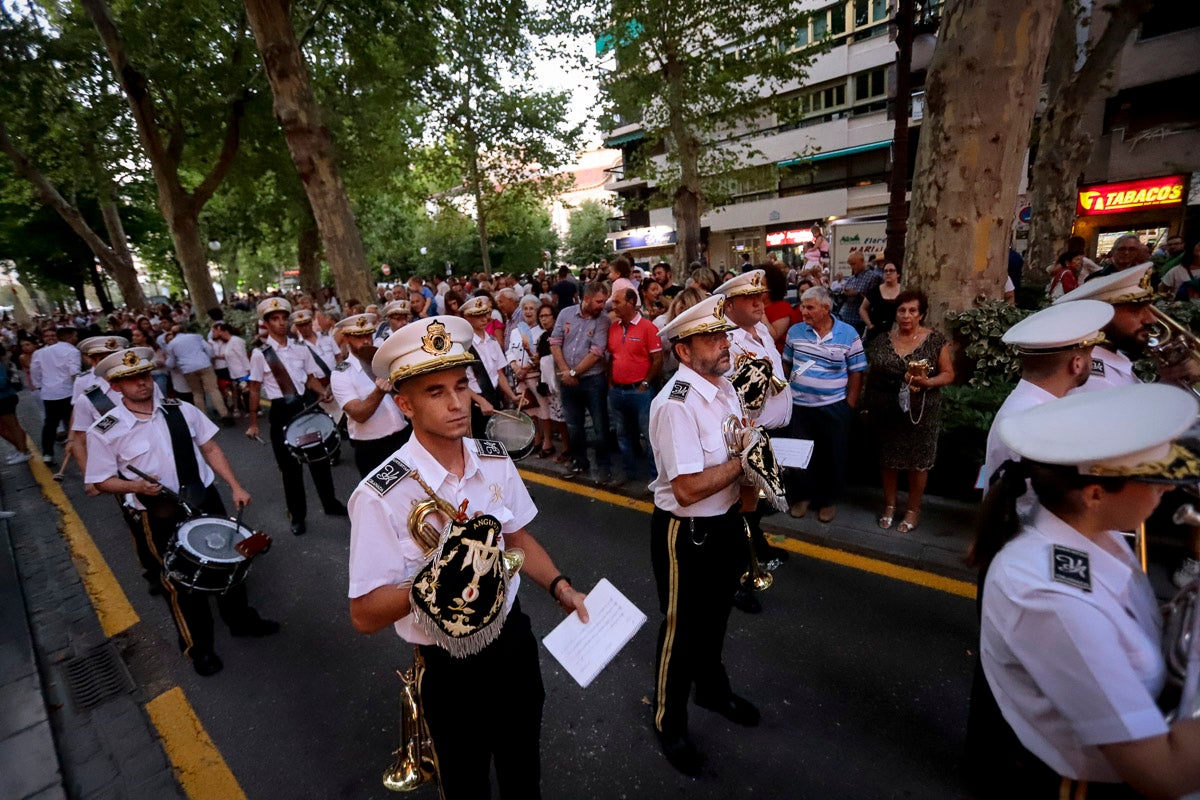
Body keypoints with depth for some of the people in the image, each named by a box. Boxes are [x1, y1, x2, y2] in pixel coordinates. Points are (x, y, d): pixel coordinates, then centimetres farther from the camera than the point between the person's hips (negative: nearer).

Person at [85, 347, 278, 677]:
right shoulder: (104, 431, -11)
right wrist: (134, 485, -25)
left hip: (206, 500, 3)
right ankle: (198, 646, 35)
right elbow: (102, 480, -3)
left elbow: (210, 448, 0)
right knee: (181, 581, 12)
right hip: (161, 516, -2)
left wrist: (236, 486, -6)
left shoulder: (181, 410, -5)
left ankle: (241, 619, 43)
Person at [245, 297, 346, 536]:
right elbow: (255, 389, -1)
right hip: (281, 411, -2)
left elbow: (311, 378, 7)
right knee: (290, 465, 8)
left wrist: (323, 392, -14)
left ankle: (330, 503, 33)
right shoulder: (260, 354, -5)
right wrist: (253, 423, 0)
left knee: (319, 457, 13)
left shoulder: (301, 349, 3)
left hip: (307, 404, 2)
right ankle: (297, 516, 24)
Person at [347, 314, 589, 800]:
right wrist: (433, 582, -37)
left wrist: (558, 586, -9)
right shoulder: (380, 497, -25)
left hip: (514, 639, 4)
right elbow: (364, 616, -21)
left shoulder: (494, 460, -10)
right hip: (449, 669, -4)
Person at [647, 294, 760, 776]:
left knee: (715, 616, 29)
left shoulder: (725, 386, 1)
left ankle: (712, 689, 58)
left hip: (725, 523, 8)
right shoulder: (675, 404, -27)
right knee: (682, 628, 14)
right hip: (686, 534, -8)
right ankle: (669, 722, 41)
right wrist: (744, 459, -22)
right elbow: (688, 488, -31)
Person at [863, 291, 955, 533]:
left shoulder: (935, 340, -4)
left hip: (920, 413, -2)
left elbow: (948, 374, -2)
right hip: (886, 412, 2)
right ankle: (889, 504, 30)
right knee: (887, 458, 12)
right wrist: (869, 408, 5)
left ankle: (914, 510, 26)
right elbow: (871, 375, 7)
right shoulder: (882, 340, 2)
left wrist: (927, 382, -23)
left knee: (918, 460, 8)